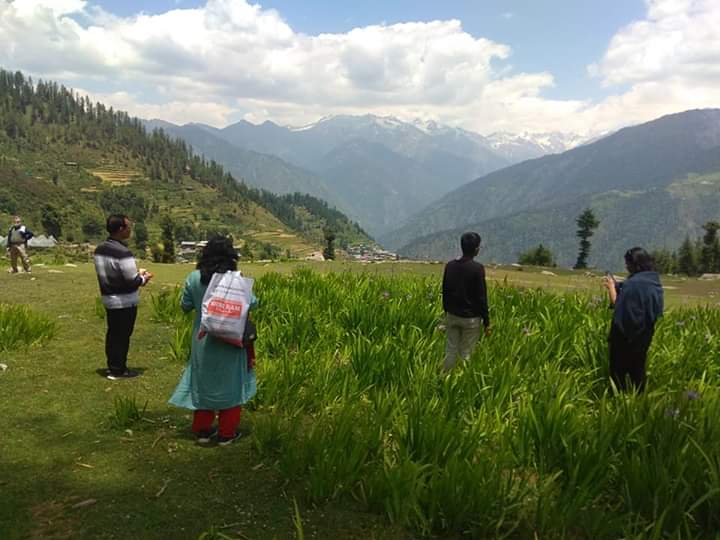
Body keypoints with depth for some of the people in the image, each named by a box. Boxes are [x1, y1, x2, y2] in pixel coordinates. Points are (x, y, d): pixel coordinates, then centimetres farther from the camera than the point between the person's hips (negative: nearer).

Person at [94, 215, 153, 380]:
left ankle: (112, 366, 28)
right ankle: (118, 370, 12)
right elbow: (132, 281, -22)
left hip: (108, 299, 8)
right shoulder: (123, 253, -24)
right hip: (125, 302, -8)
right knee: (122, 336, 3)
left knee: (112, 333, 17)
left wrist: (136, 273, 12)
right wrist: (143, 278, -1)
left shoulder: (100, 249, 3)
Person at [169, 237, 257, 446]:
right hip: (231, 342, -3)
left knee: (203, 383, 19)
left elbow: (185, 306, 1)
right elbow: (252, 304, -11)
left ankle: (202, 430, 26)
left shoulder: (194, 278, -8)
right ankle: (226, 433, 18)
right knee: (230, 385, 12)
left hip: (203, 341, 3)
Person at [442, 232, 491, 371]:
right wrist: (486, 322, -5)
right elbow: (481, 297, -13)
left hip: (452, 315, 5)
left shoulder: (450, 266, 1)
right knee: (466, 354, 4)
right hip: (471, 318, -5)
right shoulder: (477, 268, -15)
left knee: (450, 351, 11)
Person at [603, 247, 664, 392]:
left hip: (626, 334, -8)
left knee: (619, 371, 4)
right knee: (638, 371, 17)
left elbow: (619, 307, -22)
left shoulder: (633, 283, -23)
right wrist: (617, 286, 8)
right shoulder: (654, 281, 5)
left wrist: (612, 288, -10)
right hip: (644, 335, 8)